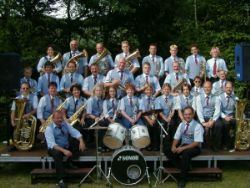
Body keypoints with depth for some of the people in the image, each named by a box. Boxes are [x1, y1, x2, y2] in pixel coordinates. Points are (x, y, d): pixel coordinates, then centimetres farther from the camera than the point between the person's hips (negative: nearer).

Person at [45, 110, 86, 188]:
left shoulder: (65, 124, 1)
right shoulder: (49, 128, -15)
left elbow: (75, 133, -4)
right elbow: (52, 144, -27)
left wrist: (81, 141, -26)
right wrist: (63, 150, -41)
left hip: (67, 147, 5)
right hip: (56, 148, -5)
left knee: (80, 145, -16)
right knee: (57, 153, -40)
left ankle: (69, 162, -1)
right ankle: (61, 180, -35)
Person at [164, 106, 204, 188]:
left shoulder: (197, 126, -14)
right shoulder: (181, 124, 5)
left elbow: (197, 143, -20)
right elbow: (176, 138, 6)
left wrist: (183, 148, -27)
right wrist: (174, 146, -18)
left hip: (194, 148, -6)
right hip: (182, 145, 6)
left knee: (186, 153, -38)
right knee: (167, 151, -15)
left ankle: (182, 178, -22)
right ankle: (185, 167, -9)